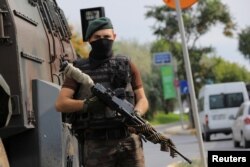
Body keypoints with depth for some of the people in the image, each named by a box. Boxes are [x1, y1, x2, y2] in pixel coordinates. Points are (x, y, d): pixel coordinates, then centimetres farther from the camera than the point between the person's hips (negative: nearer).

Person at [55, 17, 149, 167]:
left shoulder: (127, 66, 13)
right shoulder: (79, 70, 9)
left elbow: (142, 100, 13)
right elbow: (61, 104, 1)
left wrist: (135, 115, -11)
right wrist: (87, 104, -17)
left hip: (130, 141, 2)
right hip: (97, 145, -1)